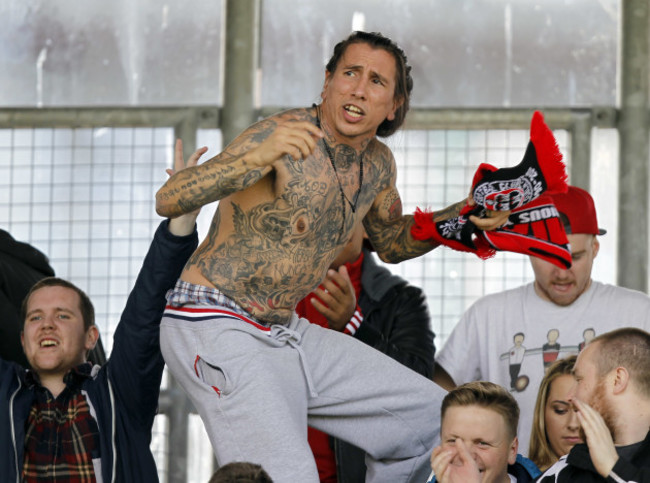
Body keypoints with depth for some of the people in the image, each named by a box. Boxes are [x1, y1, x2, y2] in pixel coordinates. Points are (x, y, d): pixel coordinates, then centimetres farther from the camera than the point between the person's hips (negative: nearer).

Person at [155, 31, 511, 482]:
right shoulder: (282, 136, -19)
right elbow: (168, 200, -29)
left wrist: (462, 215, 8)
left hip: (288, 334, 9)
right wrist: (256, 158, -45)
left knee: (437, 420, 11)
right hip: (217, 328, -9)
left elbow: (390, 242, 26)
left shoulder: (378, 163, 5)